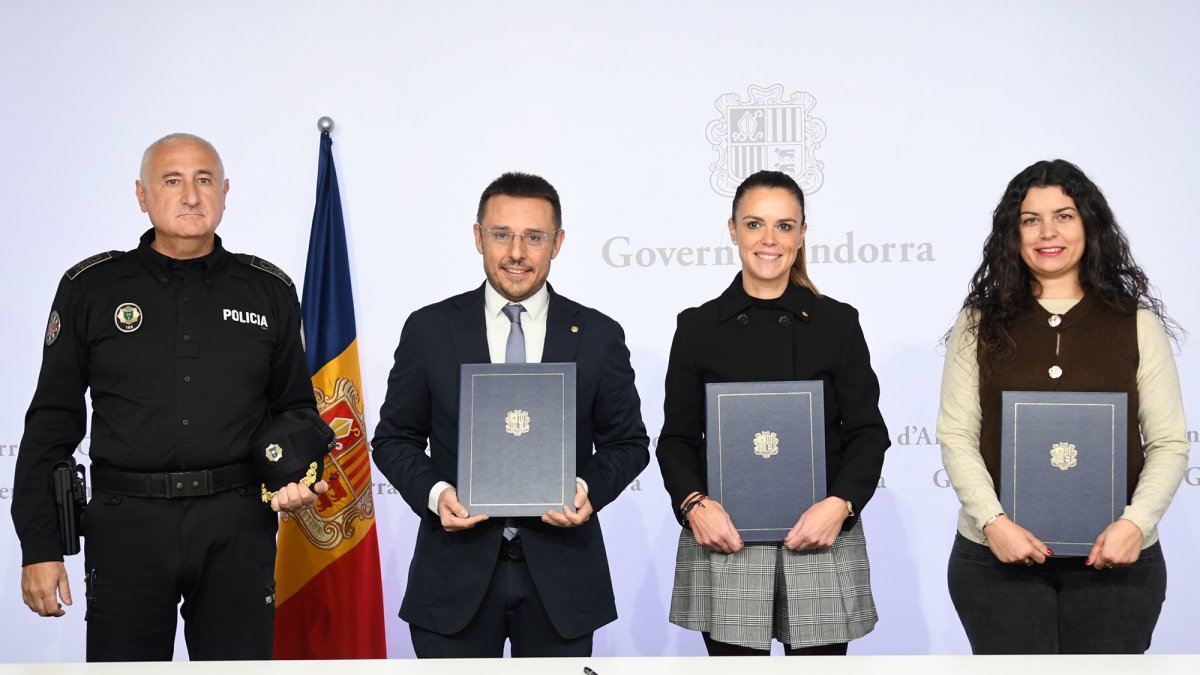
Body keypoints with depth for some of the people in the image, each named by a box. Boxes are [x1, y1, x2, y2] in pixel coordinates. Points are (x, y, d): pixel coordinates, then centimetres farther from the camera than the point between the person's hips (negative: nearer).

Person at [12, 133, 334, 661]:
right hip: (127, 525, -1)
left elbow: (296, 408, 17)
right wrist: (39, 546, 1)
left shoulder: (269, 290, 9)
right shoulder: (90, 288, 5)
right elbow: (52, 423, 6)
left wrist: (299, 472, -5)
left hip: (238, 525, 1)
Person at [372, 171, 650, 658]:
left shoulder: (598, 336, 1)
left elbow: (628, 443, 7)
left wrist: (589, 488, -12)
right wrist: (434, 492, -13)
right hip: (456, 577, 0)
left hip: (561, 578, 1)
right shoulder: (429, 330, 1)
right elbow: (394, 438, 6)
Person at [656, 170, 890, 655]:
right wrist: (694, 504, -13)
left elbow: (867, 432, 3)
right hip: (723, 541, 0)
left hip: (822, 541, 0)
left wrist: (840, 504, -13)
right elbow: (677, 438, 5)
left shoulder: (838, 323, 5)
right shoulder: (699, 327, 6)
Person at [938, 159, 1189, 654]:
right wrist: (992, 521, -13)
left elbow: (1169, 443, 2)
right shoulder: (979, 324, 5)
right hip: (997, 556, 0)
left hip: (1114, 558, 0)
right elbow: (956, 436, 0)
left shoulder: (1136, 324, 4)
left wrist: (1135, 523, -12)